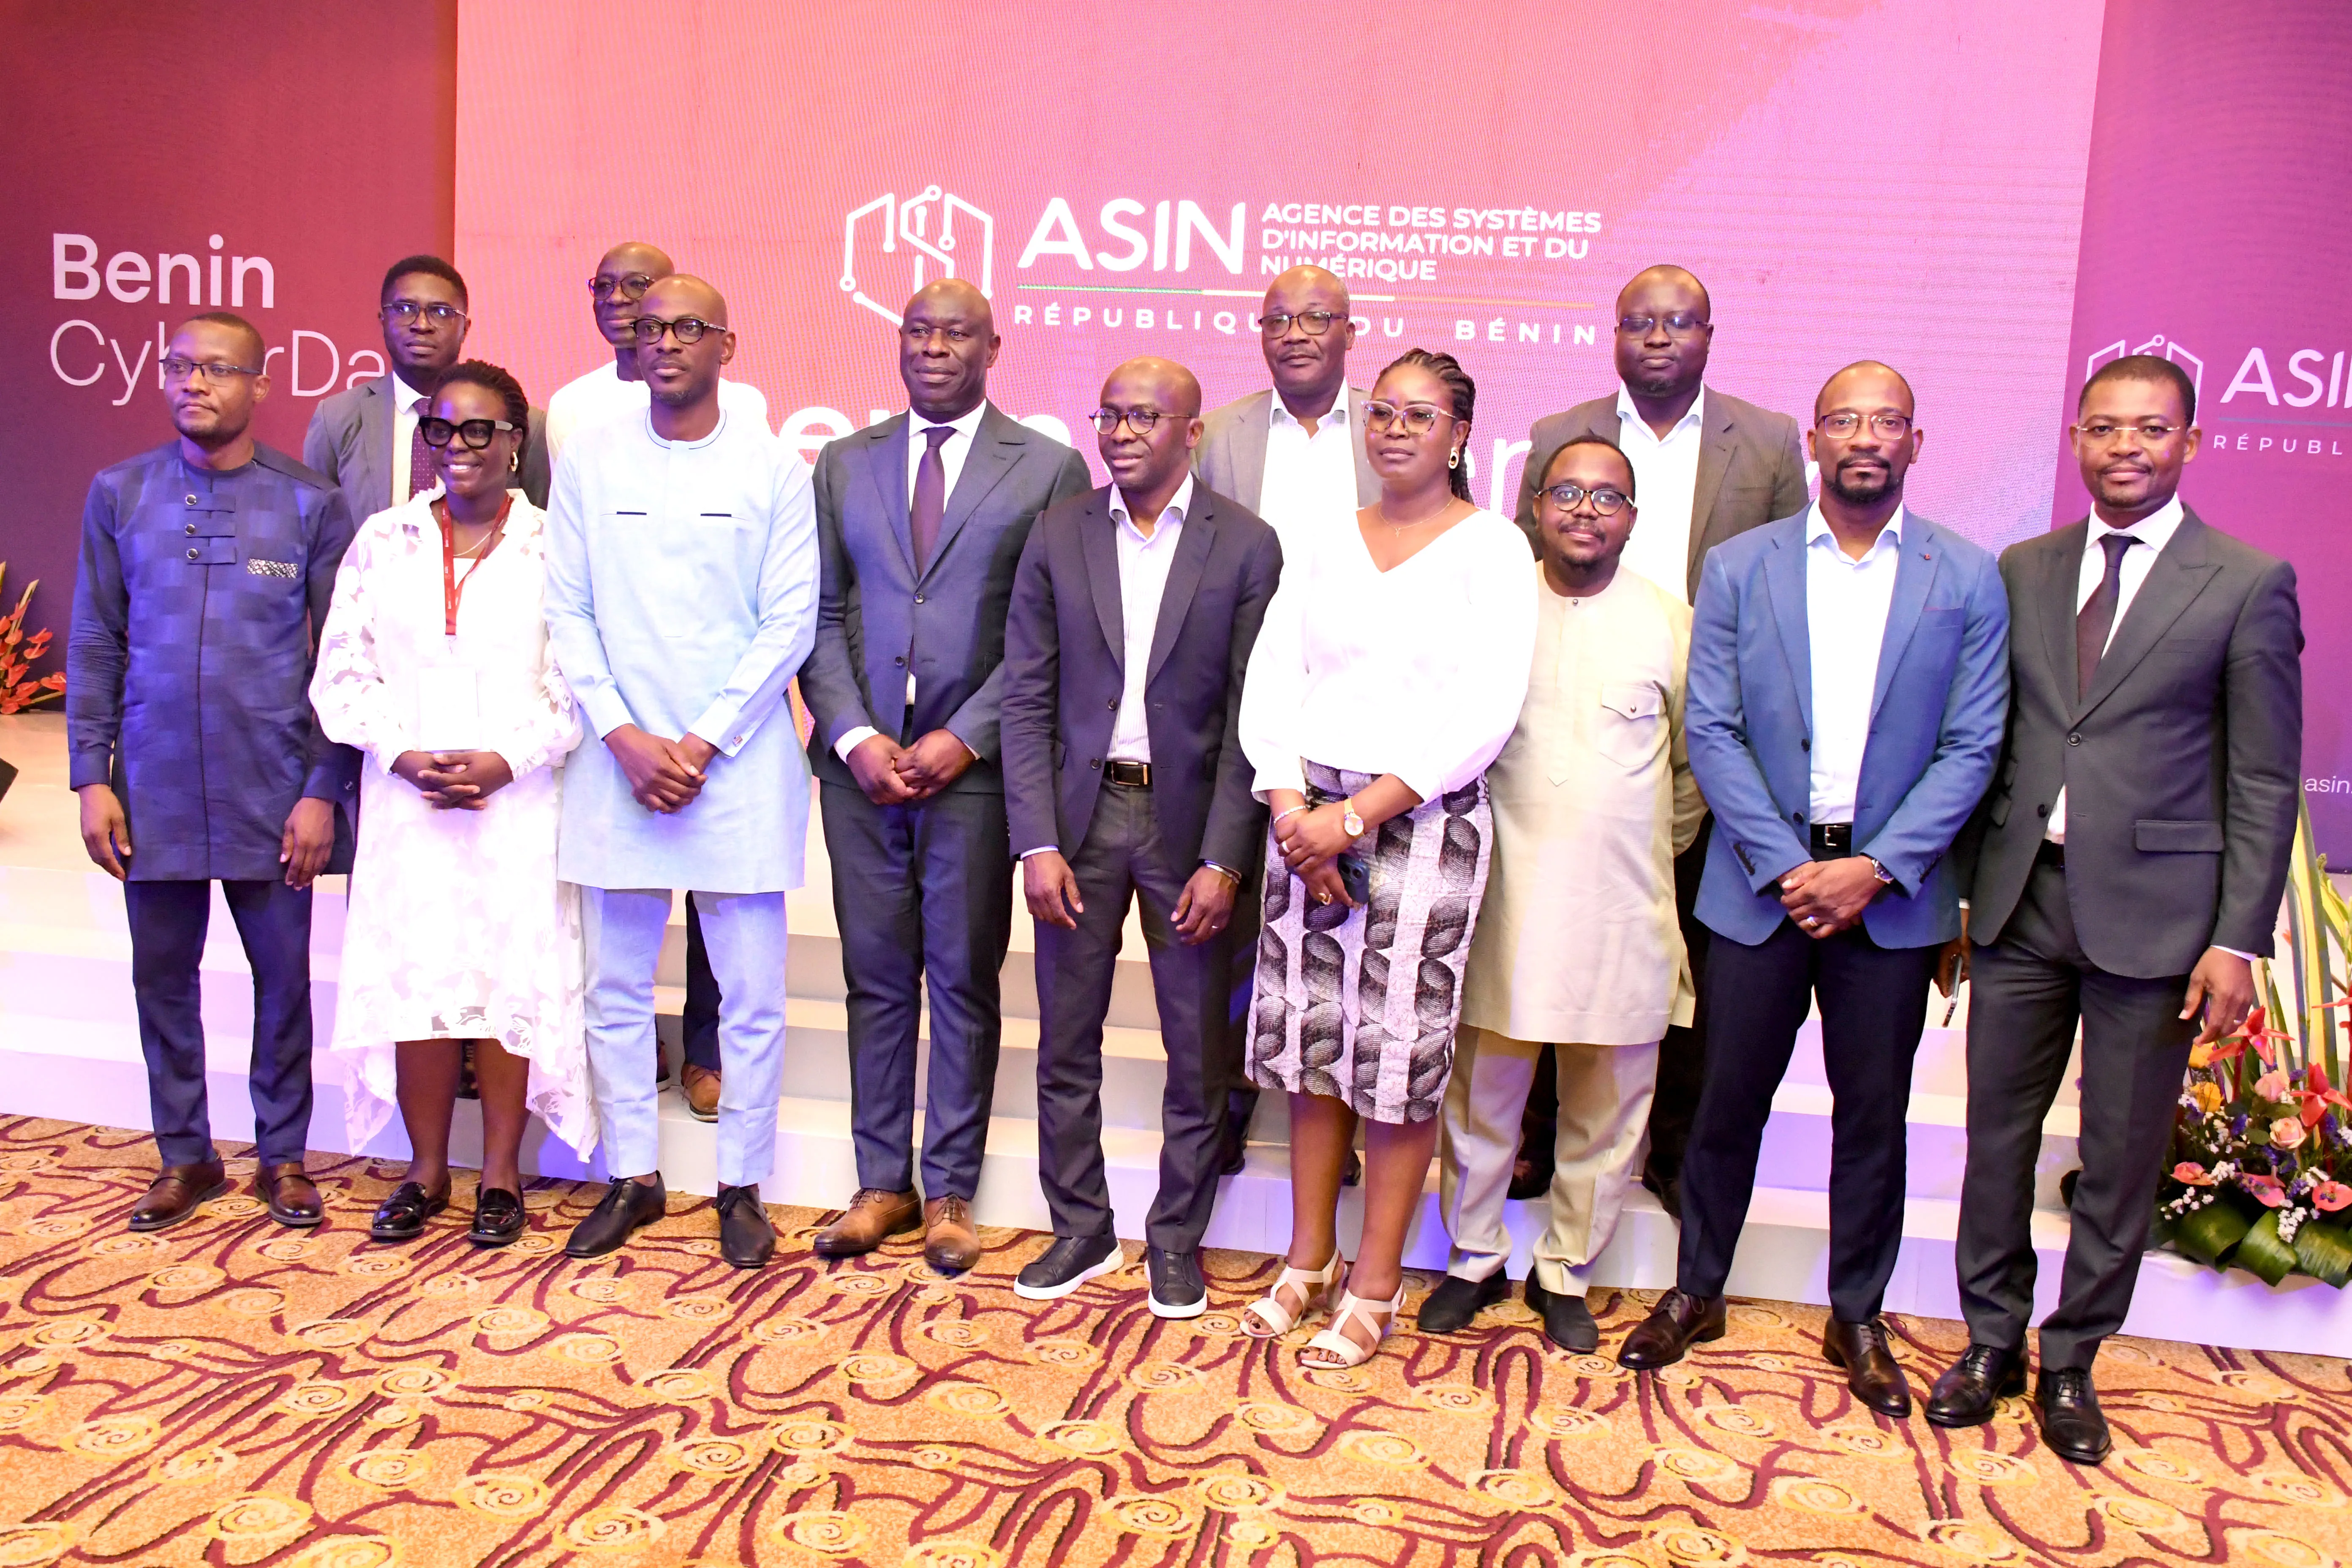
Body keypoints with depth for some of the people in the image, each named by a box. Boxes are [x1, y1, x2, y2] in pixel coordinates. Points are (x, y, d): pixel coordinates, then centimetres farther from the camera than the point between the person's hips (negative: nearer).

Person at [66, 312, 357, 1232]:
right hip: (154, 789, 2)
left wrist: (325, 790, -6)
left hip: (271, 793, -2)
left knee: (283, 977, 7)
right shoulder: (120, 494, 5)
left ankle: (283, 1155, 23)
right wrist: (91, 777, 1)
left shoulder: (311, 505, -1)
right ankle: (184, 1154, 26)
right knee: (162, 974, 10)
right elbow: (94, 645, 7)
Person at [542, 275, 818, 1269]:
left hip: (739, 765, -2)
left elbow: (789, 625, -3)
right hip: (617, 761, 2)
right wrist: (627, 738, -7)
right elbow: (566, 613, 5)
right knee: (616, 990, 9)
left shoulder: (772, 470, 1)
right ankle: (633, 1177, 23)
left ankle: (741, 1186, 17)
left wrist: (702, 744, -9)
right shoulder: (588, 461, 7)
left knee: (752, 995, 3)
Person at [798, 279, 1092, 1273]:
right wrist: (854, 737, -5)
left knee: (965, 980, 5)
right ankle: (882, 1184, 21)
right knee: (876, 977, 9)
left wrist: (964, 738, -11)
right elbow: (820, 615, 9)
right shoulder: (844, 464, 12)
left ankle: (949, 1191, 18)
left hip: (976, 763, -3)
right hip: (862, 760, 3)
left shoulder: (1049, 468, 2)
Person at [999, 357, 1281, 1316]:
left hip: (1190, 821, -2)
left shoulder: (1246, 546, -3)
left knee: (1200, 1050, 7)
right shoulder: (1057, 537, 3)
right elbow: (1028, 699, 2)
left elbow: (1251, 716, -5)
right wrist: (1038, 844, -7)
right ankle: (1081, 1229, 27)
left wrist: (1223, 861, -11)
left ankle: (1177, 1239, 24)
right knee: (1066, 1044, 10)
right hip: (1081, 815, 2)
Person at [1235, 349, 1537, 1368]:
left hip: (1422, 821, -4)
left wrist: (1361, 814, -16)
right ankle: (1309, 1260, 25)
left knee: (1400, 1054, 1)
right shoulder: (1326, 543, 12)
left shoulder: (1491, 548, -2)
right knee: (1310, 1043, 9)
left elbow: (1486, 711, -12)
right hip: (1307, 815, 4)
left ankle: (1375, 1289, 15)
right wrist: (1292, 807, -9)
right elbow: (1269, 681, 6)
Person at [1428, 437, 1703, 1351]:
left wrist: (1660, 850, 13)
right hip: (1505, 898, 0)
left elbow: (1697, 761, 12)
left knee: (1606, 1106, 9)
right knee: (1480, 1096, 8)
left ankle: (1565, 1273, 28)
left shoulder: (1671, 622, 2)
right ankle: (1475, 1260, 28)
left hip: (1622, 908, 1)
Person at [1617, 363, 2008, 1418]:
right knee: (1729, 1099, 8)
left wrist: (1874, 868, -12)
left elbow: (1971, 747, -2)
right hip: (1762, 882, 0)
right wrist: (1785, 865, -12)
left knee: (1874, 1112, 11)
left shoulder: (1968, 579, 1)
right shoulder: (1738, 568, 1)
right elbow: (1712, 731, -3)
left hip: (1890, 890, 0)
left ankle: (1857, 1318, 28)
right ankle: (1697, 1291, 27)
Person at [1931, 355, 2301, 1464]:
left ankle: (2072, 1364, 26)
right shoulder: (2021, 572, 8)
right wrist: (1956, 890, 6)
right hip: (2021, 897, 3)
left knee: (2122, 1156, 8)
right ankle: (1992, 1341, 28)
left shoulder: (2249, 584, -2)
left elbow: (2265, 781, -3)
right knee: (1997, 1134, 11)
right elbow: (1986, 743, 10)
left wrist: (2237, 939, -9)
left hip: (2152, 910, -3)